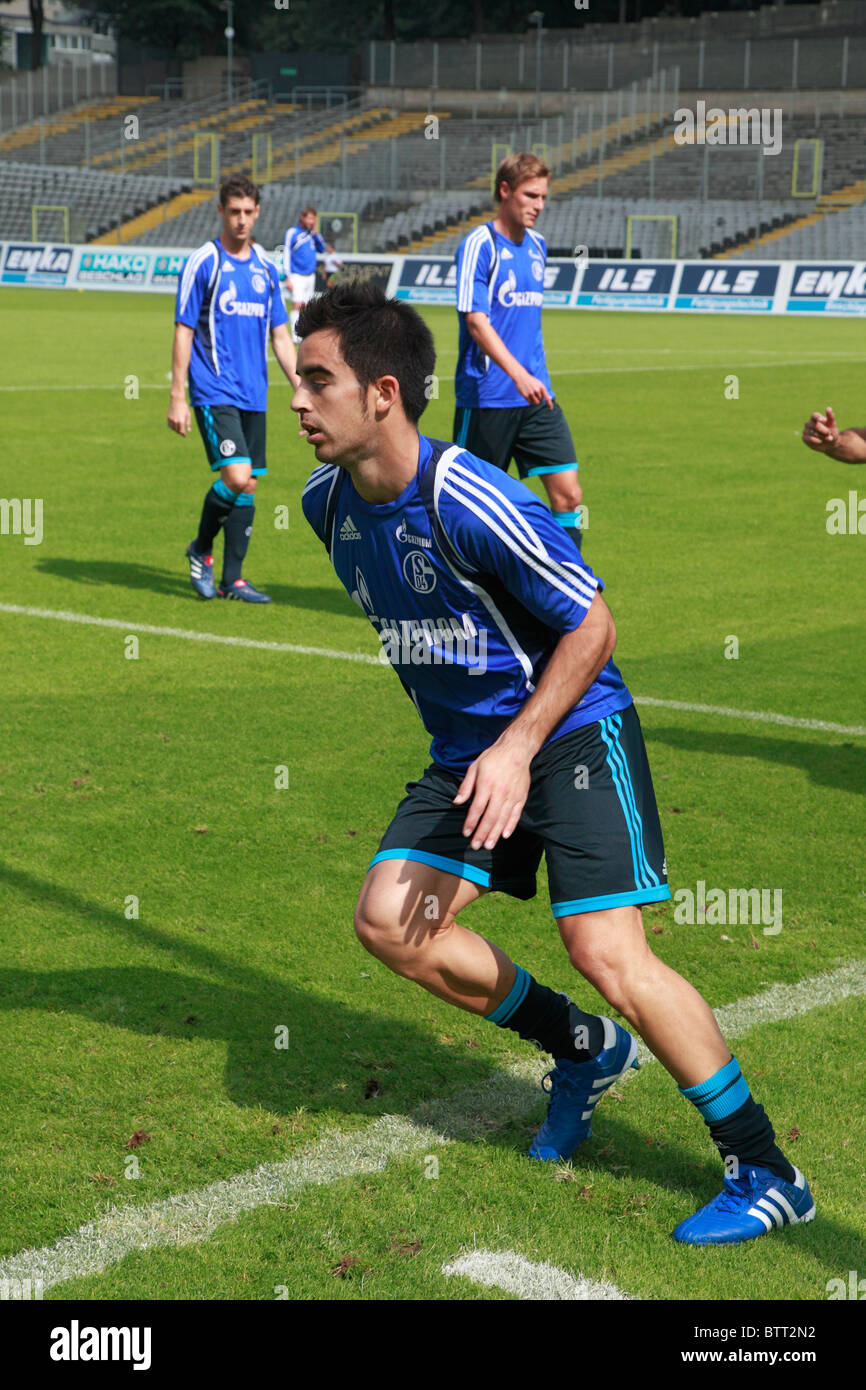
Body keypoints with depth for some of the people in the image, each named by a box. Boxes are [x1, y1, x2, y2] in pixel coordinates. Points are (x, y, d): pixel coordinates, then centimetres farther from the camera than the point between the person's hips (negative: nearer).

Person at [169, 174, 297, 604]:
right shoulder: (202, 263, -5)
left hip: (253, 395, 6)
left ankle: (232, 578, 14)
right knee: (236, 477, -17)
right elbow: (183, 332, -6)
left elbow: (280, 336, 16)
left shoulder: (266, 268, 11)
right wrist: (177, 398, -10)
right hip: (214, 391, -6)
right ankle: (201, 549, 7)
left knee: (249, 485, 5)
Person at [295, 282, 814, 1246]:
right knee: (388, 921, -5)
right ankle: (584, 1048, 17)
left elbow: (592, 625, -18)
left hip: (572, 734, -8)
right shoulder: (328, 503, -1)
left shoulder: (468, 500, -25)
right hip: (466, 750, 8)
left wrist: (518, 748, -25)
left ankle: (765, 1174, -2)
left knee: (604, 950, -16)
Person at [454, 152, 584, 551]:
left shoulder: (537, 246, 12)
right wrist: (519, 374, -31)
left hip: (535, 396, 6)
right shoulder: (479, 245, -10)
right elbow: (476, 321, -20)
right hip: (485, 397, -6)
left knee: (568, 492, -4)